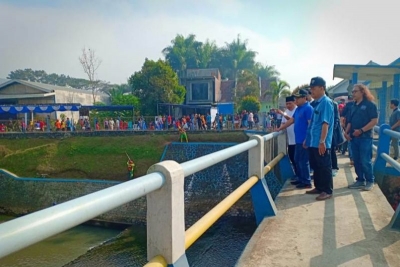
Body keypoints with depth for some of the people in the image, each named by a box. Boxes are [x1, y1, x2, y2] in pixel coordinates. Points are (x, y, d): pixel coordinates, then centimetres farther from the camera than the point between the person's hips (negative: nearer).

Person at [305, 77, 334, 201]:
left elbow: (325, 123, -20)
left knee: (324, 167, 1)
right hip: (313, 142, 9)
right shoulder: (316, 103, 14)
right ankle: (318, 187, 29)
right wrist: (307, 139, 22)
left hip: (321, 143, -9)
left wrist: (322, 141, -24)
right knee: (316, 167, 17)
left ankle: (327, 191, 11)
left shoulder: (326, 102, -13)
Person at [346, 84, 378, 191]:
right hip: (354, 137, 7)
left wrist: (361, 130, -20)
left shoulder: (370, 104, -6)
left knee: (365, 161, -4)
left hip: (365, 137, -7)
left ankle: (370, 181, 10)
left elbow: (374, 121, -13)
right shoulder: (354, 106, 15)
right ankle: (360, 180, 19)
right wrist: (346, 132, 5)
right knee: (356, 161, 9)